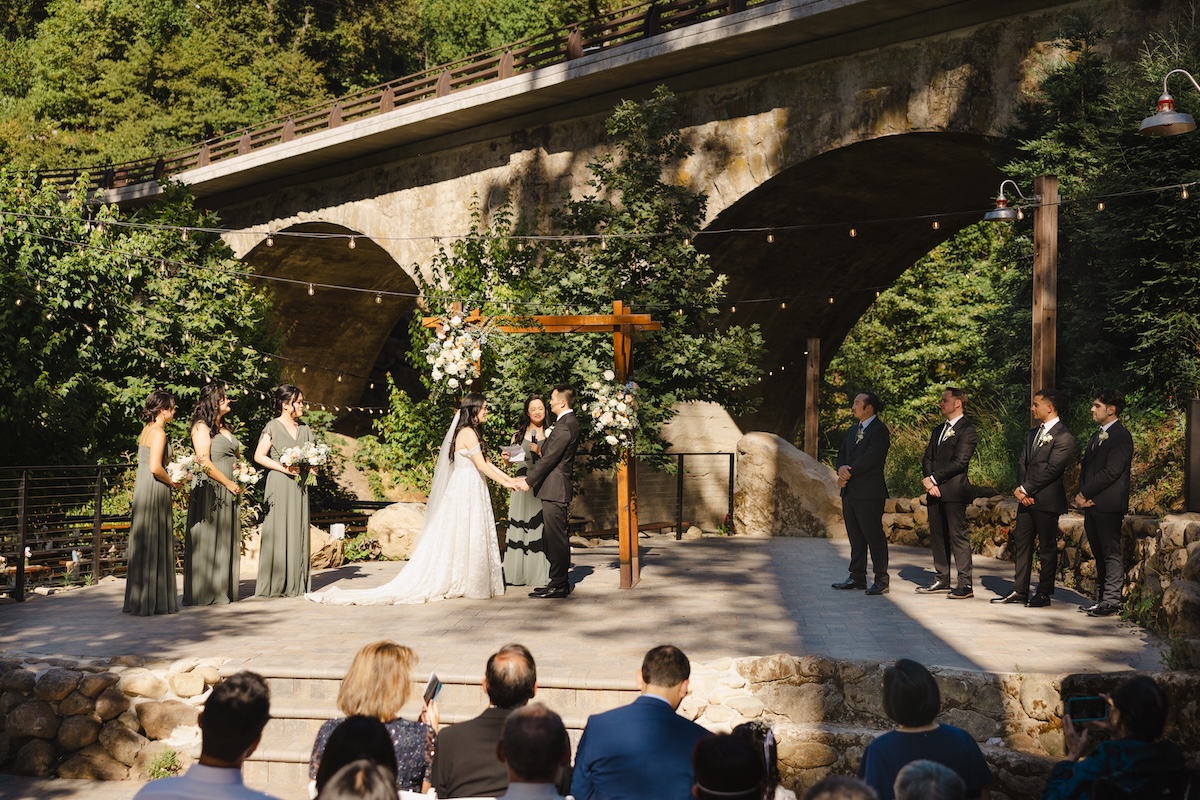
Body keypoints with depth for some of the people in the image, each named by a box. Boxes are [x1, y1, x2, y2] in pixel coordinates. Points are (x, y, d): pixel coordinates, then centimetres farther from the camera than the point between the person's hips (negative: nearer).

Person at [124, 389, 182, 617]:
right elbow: (155, 468, -23)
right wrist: (172, 482, -9)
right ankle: (154, 601, 2)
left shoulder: (147, 430, 13)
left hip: (142, 489, 9)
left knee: (144, 546, 13)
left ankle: (141, 599, 19)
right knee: (154, 545, -3)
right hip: (154, 491, -9)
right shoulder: (158, 432, -15)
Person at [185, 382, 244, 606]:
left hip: (228, 492, 8)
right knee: (208, 540, -4)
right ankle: (205, 593, 0)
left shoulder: (225, 428, 17)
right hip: (209, 490, -8)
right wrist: (229, 483, -13)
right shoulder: (201, 427, -8)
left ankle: (223, 591, 15)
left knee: (226, 541, 9)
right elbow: (204, 463, -16)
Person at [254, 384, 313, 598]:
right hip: (279, 484, -5)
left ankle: (296, 584, 8)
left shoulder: (305, 429, 14)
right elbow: (259, 456, -6)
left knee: (298, 531, 4)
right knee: (277, 532, -5)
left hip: (299, 486, 5)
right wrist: (283, 468, -14)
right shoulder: (273, 427, -2)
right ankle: (275, 585, -1)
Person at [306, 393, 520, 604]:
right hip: (466, 490, -9)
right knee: (465, 537, -4)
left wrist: (508, 478, 11)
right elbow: (481, 465, -17)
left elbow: (485, 462, 17)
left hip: (470, 490, 9)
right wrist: (504, 483, -12)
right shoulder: (468, 433, -14)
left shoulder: (471, 432, 17)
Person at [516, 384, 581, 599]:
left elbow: (550, 458, -18)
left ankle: (558, 585, -2)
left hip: (555, 488, -10)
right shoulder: (569, 422, 16)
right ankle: (558, 581, 19)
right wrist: (530, 476, 16)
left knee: (556, 537, -6)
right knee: (554, 537, 14)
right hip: (556, 487, 10)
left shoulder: (564, 425, -16)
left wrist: (529, 480, -11)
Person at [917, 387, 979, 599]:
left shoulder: (967, 430, -6)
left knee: (958, 536, -8)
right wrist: (929, 480, -4)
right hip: (935, 491, 8)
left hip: (954, 491, -8)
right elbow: (927, 458, 14)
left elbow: (959, 462, -14)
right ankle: (942, 580, 19)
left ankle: (965, 584, -5)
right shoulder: (938, 430, 21)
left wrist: (934, 479, -13)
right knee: (937, 536, 11)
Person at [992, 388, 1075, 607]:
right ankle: (1020, 590, 15)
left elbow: (1051, 470, -17)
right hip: (1026, 499, 8)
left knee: (1047, 549, 2)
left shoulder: (1064, 437, -10)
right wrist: (1020, 489, -4)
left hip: (1047, 501, -8)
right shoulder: (1033, 434, 17)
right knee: (1021, 544, 9)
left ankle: (1044, 593, 9)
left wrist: (1026, 489, -14)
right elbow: (1022, 463, 13)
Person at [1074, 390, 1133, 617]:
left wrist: (1085, 494, -12)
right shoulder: (1096, 437, 20)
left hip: (1109, 505, -9)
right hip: (1092, 504, 9)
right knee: (1099, 554, 11)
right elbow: (1086, 468, 19)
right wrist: (1081, 494, 1)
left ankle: (1111, 601, -3)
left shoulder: (1121, 437, -9)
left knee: (1111, 553, -5)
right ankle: (1101, 598, 16)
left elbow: (1111, 472, -17)